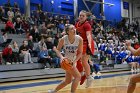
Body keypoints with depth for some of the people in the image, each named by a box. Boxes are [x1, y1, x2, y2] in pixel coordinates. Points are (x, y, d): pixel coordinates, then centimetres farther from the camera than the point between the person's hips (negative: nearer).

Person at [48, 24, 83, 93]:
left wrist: (74, 61, -21)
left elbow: (80, 52, -7)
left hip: (73, 61, 5)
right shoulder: (63, 39, -20)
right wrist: (61, 57, -27)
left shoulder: (79, 39, -15)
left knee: (68, 81, 15)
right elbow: (57, 49, -8)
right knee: (78, 76, -18)